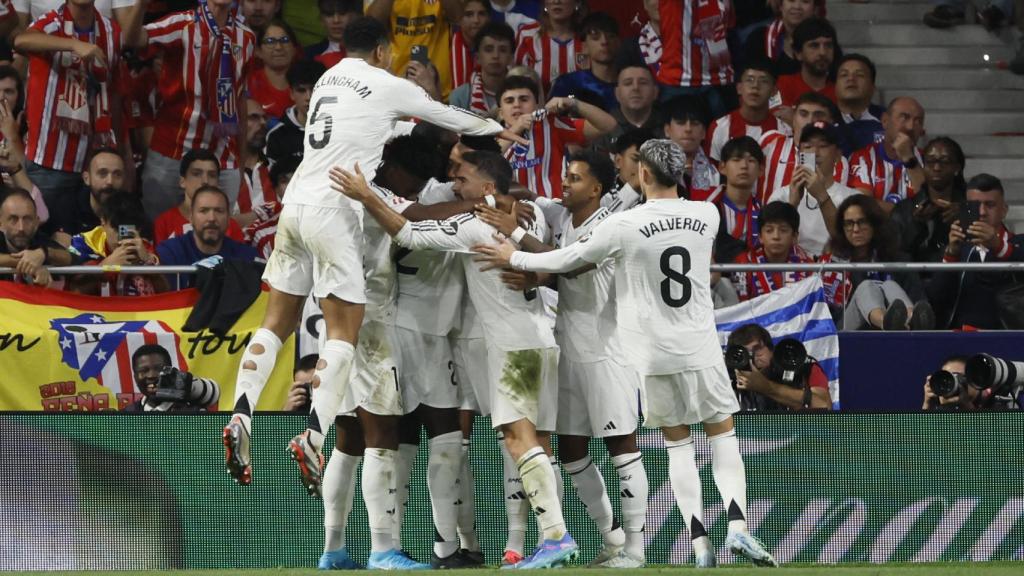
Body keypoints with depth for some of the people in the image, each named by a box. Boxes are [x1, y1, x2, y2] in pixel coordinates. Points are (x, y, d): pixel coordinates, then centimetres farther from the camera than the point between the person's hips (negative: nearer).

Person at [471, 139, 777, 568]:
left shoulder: (624, 225, -12)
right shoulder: (706, 216, -1)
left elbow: (568, 261, -1)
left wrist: (513, 258, 14)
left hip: (654, 353, -1)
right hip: (701, 348, 1)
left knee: (678, 443, 8)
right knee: (723, 434, 11)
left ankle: (700, 545, 1)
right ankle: (737, 525, -8)